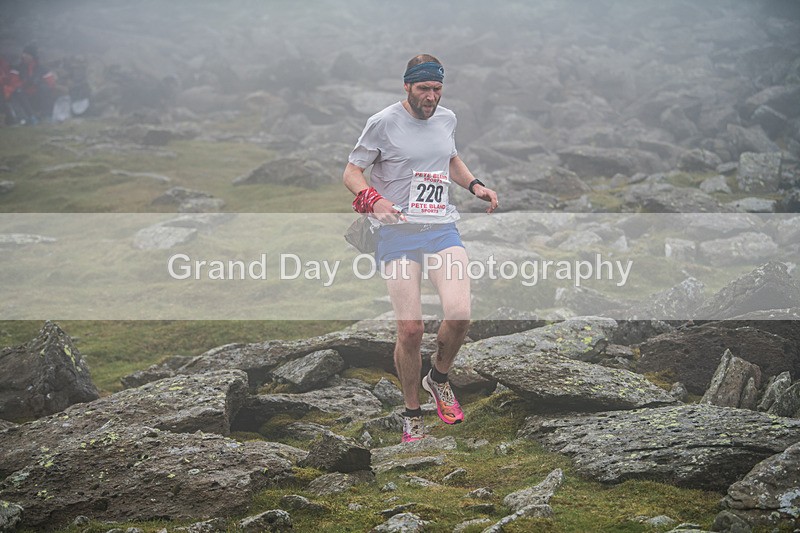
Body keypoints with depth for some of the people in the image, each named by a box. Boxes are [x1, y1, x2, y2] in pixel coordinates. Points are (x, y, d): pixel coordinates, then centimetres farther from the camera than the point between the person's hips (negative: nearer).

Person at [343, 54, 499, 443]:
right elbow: (351, 172, -1)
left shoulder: (446, 118, 12)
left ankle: (439, 378, 13)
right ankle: (412, 414, 13)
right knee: (410, 330, -8)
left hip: (443, 229, 4)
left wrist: (474, 185, 13)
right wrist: (373, 200, -20)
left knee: (459, 314, -18)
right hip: (398, 234, -4)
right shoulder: (383, 123, -4)